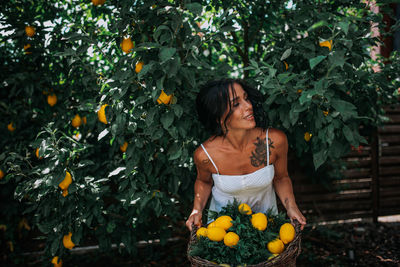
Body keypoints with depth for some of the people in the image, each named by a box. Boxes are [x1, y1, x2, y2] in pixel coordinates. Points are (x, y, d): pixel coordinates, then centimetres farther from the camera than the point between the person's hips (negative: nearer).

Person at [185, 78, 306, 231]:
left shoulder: (275, 140, -23)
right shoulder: (204, 154, -25)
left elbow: (281, 178, -2)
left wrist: (291, 207, -16)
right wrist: (197, 209, -14)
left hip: (265, 215, 1)